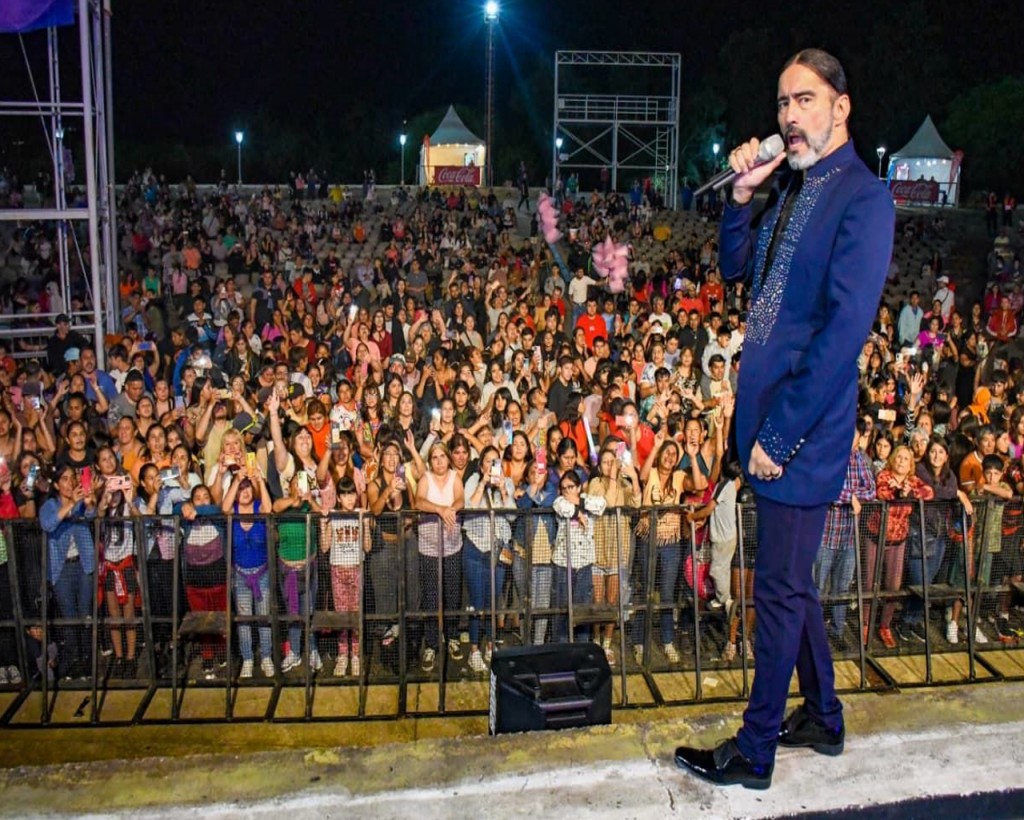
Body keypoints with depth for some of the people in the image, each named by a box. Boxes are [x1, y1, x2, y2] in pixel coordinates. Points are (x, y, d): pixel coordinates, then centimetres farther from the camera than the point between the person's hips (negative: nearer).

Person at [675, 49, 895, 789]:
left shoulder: (863, 199, -15)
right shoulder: (793, 188, 12)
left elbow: (846, 330, -21)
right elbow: (733, 267, 18)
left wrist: (780, 433, -19)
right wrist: (743, 194, 1)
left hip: (803, 430, -9)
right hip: (767, 417, 9)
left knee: (780, 590, 3)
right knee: (792, 580, 20)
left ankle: (754, 754, 19)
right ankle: (823, 717, 38)